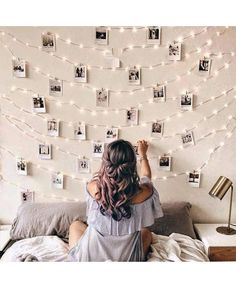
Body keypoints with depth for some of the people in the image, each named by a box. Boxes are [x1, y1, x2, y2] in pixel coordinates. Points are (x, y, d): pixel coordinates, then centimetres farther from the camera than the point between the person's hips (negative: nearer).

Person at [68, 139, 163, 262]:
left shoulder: (93, 188, -20)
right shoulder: (142, 192, -20)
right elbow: (146, 176, 7)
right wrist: (142, 154, 25)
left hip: (90, 257, 0)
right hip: (127, 259, 0)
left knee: (76, 225, 31)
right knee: (146, 233, 31)